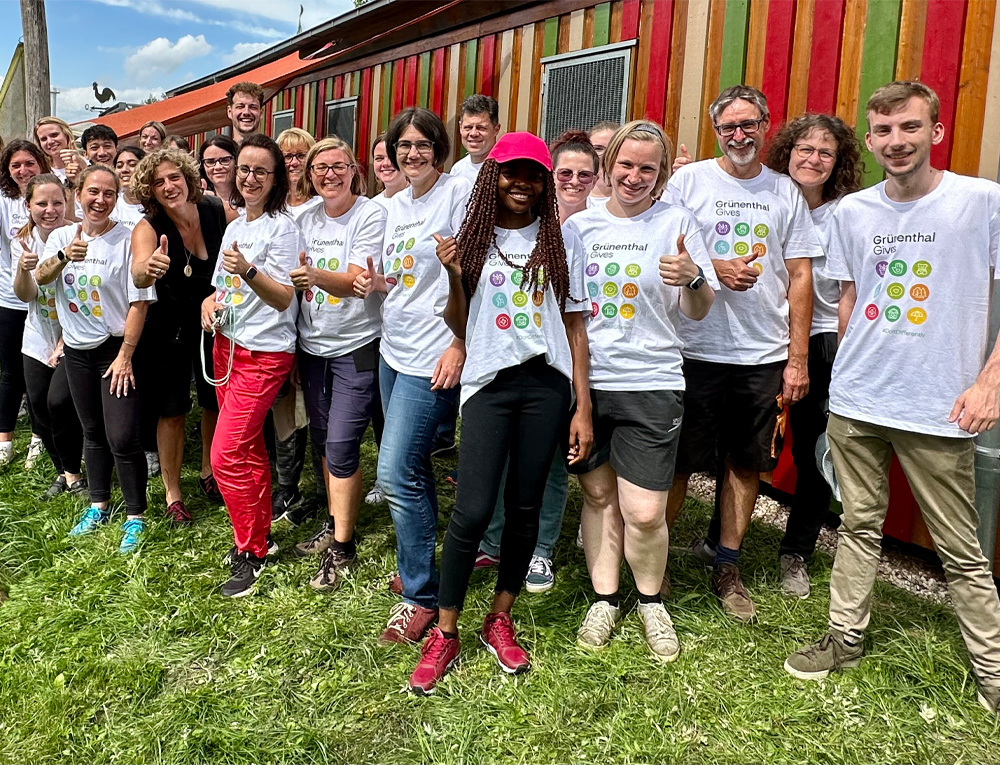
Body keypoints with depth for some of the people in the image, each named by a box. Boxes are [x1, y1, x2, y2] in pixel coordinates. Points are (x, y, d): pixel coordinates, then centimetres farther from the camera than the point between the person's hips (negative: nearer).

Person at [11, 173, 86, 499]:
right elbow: (25, 295, -11)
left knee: (59, 401, -17)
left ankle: (73, 473, 6)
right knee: (38, 408, 7)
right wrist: (23, 268, -32)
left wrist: (63, 344, -13)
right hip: (38, 340, 5)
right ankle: (64, 471, 29)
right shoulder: (23, 241, -1)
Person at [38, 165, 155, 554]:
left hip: (116, 349, -5)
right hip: (77, 350, 5)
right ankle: (99, 505, 33)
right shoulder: (62, 236, 4)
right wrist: (64, 256, -32)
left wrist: (125, 355, -15)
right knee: (93, 433, 17)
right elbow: (40, 277, -11)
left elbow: (139, 302, -13)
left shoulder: (128, 239, -11)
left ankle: (135, 517, 9)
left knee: (121, 437, -8)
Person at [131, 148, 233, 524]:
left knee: (216, 403, 13)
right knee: (172, 411, 3)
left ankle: (209, 472, 37)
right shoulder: (148, 228, -19)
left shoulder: (219, 212, -13)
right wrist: (148, 269, -61)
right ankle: (172, 494, 19)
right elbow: (138, 275, -38)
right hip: (170, 328, -2)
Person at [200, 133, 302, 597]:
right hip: (228, 347, 8)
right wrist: (210, 303, 1)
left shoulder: (282, 228, -10)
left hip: (263, 355, -8)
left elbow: (284, 298, -17)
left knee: (226, 455, -10)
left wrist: (248, 270, -32)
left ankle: (250, 552, 4)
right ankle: (259, 536, 28)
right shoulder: (234, 227, 14)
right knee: (249, 451, 15)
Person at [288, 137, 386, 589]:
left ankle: (342, 548, 7)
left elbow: (355, 282, -23)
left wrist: (314, 275, -39)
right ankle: (333, 523, 33)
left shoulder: (372, 215, -11)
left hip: (356, 347, -6)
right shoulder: (307, 220, 7)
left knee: (341, 446, -7)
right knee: (322, 441, 15)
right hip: (312, 345, 6)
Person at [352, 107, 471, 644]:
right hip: (393, 350, 8)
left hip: (433, 356, -8)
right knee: (412, 467, 16)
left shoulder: (459, 192, -8)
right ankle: (420, 563, 34)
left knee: (396, 474, -10)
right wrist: (374, 283, 3)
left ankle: (421, 597, 6)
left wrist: (459, 345, -19)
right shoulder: (394, 205, 15)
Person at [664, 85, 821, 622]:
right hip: (696, 350, -2)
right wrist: (714, 269, -15)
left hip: (765, 356, 3)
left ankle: (727, 568, 25)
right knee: (679, 461, 4)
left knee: (747, 462, 10)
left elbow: (800, 278, 7)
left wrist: (798, 358, 2)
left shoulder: (786, 192, 8)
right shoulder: (688, 180, 2)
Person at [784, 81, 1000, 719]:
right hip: (855, 403, 4)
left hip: (939, 410, -3)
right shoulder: (852, 212, 6)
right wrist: (848, 373, 12)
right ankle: (846, 638, 30)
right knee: (859, 527, 16)